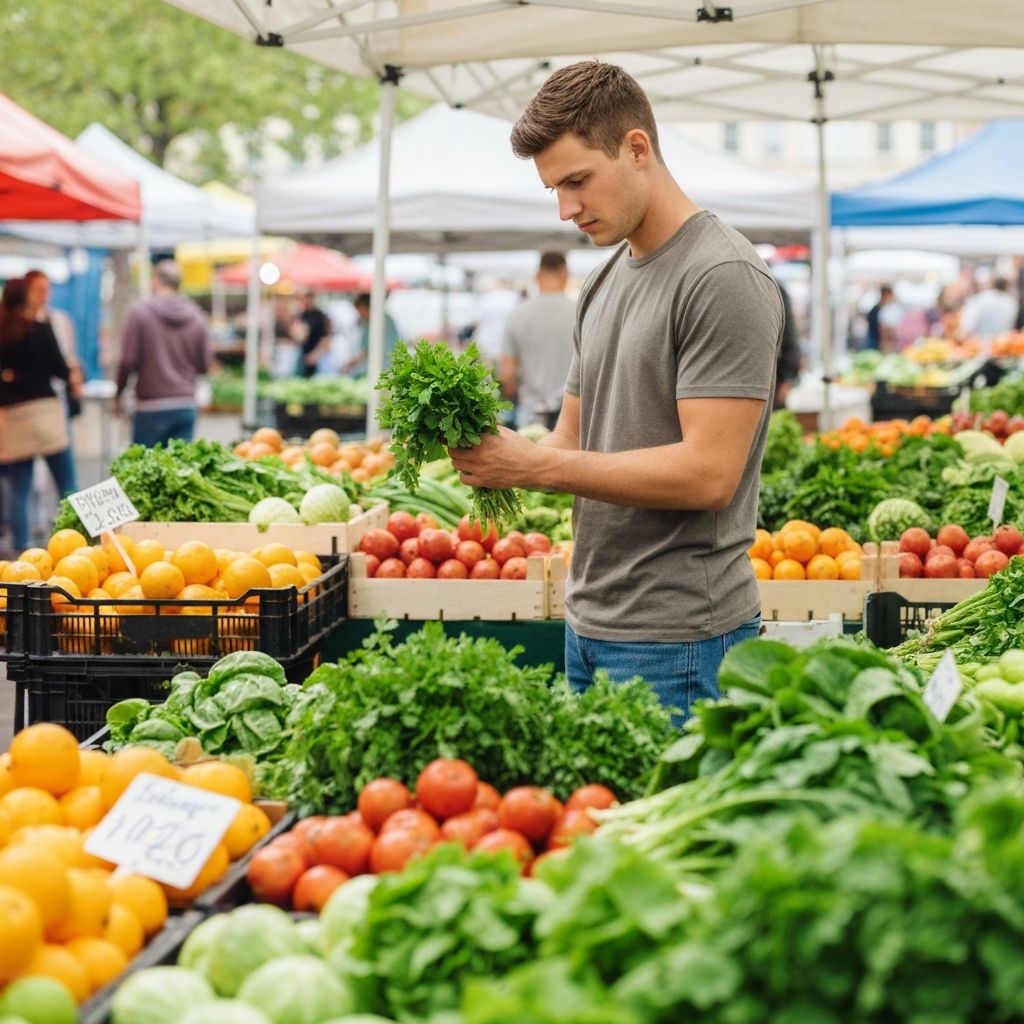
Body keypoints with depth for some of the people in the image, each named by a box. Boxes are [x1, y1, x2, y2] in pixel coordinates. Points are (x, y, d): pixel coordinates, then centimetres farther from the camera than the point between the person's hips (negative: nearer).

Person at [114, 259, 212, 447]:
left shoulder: (140, 311, -5)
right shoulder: (195, 315, 6)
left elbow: (129, 360, -8)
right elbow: (205, 365, 7)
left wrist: (118, 394, 5)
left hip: (152, 407, -4)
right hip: (187, 406, 4)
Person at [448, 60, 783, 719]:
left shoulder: (724, 278, -14)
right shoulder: (605, 283, 15)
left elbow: (708, 474, -20)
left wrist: (536, 466, -18)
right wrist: (498, 455, -4)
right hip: (591, 624, 8)